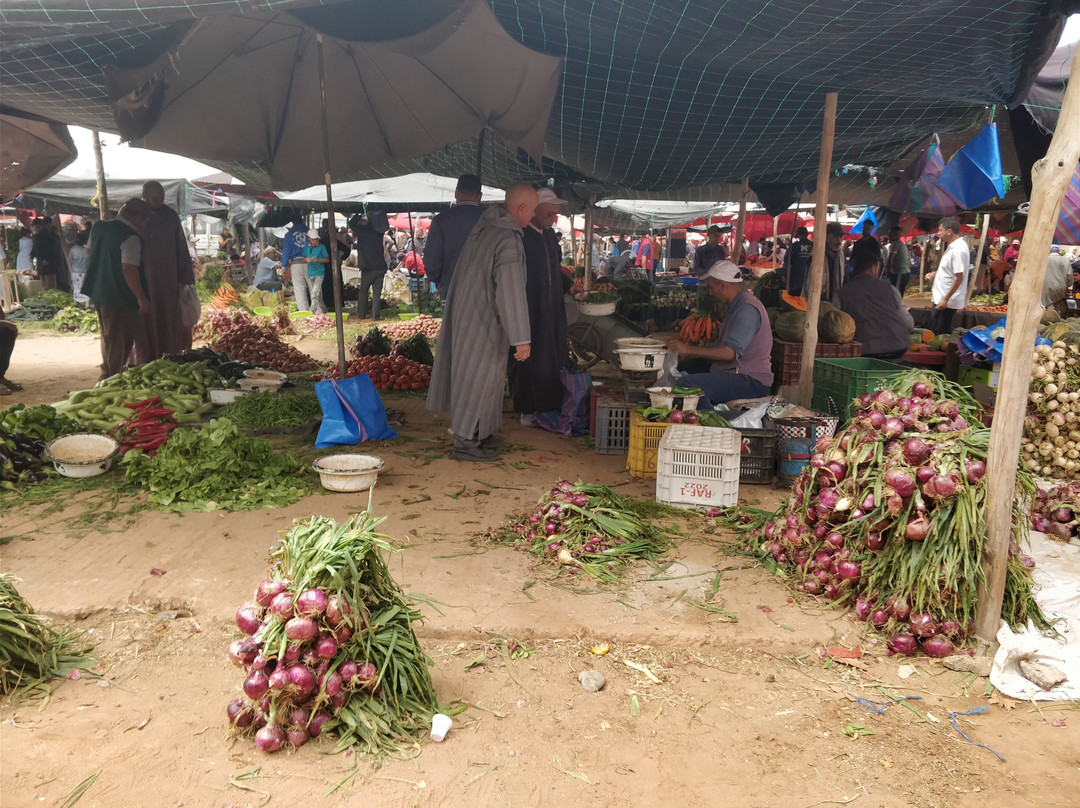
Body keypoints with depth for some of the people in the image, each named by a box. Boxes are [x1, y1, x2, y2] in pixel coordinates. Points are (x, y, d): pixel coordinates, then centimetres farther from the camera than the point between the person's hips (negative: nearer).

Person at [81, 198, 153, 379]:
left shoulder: (99, 227, 8)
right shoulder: (131, 238, -20)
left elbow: (90, 252, 22)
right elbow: (129, 269, -25)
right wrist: (141, 297, -21)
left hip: (97, 291, 9)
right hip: (119, 295, -9)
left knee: (108, 336, 23)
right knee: (118, 340, 1)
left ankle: (107, 374, 35)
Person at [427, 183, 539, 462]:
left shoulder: (485, 223, 0)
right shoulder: (509, 241, -25)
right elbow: (511, 293, -29)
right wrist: (521, 339, -26)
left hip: (467, 310, 9)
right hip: (482, 320, -9)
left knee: (469, 372, 17)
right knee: (478, 376, 2)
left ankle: (475, 433, 30)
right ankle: (466, 442, 12)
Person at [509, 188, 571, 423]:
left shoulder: (549, 234, 11)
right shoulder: (518, 236, -14)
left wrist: (569, 286, 8)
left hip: (552, 312, 8)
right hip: (527, 313, -8)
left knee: (553, 359, 12)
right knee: (526, 360, 2)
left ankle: (549, 405, 24)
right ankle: (527, 410, 15)